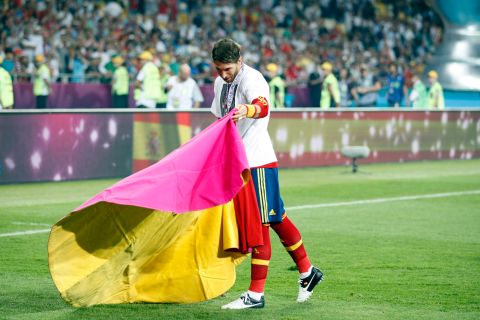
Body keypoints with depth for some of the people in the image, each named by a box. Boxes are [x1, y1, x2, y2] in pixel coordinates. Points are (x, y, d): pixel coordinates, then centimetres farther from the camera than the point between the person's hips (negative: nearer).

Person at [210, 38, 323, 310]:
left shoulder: (252, 80, -17)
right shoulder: (221, 83, 10)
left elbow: (263, 107, -39)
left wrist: (248, 110, -61)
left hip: (258, 160, -9)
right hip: (236, 160, 9)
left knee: (260, 224, -7)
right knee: (276, 218, 15)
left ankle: (256, 294, -6)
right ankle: (308, 272, 26)